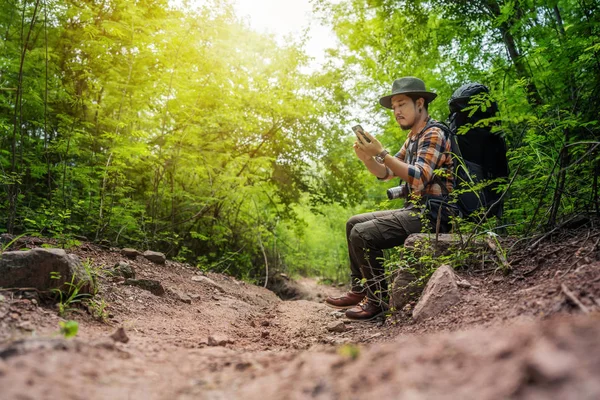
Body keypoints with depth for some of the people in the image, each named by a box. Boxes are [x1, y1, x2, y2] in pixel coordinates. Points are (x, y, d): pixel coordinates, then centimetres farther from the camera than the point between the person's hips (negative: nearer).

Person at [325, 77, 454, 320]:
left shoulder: (433, 135, -12)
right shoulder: (413, 138, 17)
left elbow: (419, 178, -26)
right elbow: (385, 173, 19)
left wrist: (381, 152, -28)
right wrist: (367, 158, -1)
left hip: (430, 213, -10)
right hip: (412, 210, 10)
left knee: (363, 234, -22)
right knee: (354, 223, 13)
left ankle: (378, 299, -9)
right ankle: (360, 289, 12)